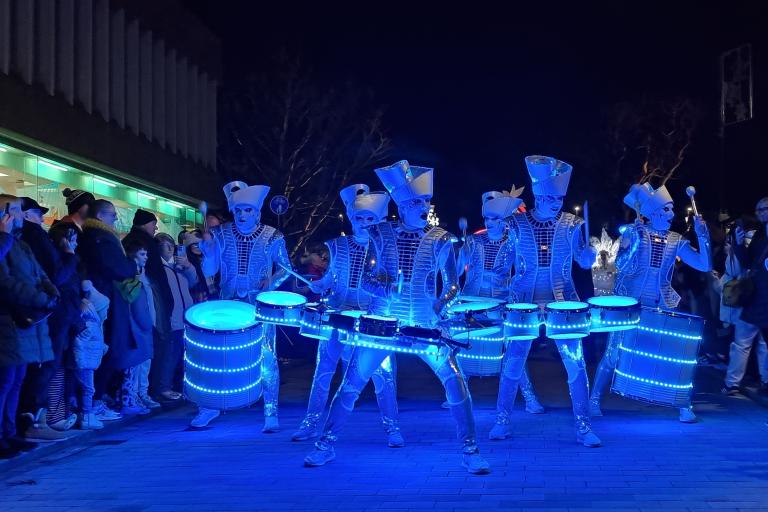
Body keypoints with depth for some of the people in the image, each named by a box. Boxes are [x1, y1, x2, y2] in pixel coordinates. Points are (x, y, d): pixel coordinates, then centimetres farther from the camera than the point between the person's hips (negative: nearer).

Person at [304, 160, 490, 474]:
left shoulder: (440, 239, -1)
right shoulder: (381, 235, 0)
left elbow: (452, 285, 2)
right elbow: (367, 279, -2)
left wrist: (441, 303, -18)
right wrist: (382, 287, -24)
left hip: (425, 326, -1)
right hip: (382, 322, 1)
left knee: (454, 379, -15)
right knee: (352, 382, 2)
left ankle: (470, 451, -3)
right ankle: (326, 445, 18)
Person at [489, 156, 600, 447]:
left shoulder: (571, 224, -1)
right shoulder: (516, 224, -2)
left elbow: (585, 263, 2)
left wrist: (590, 247, -17)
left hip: (563, 302, 0)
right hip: (524, 302, 0)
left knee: (575, 362, -5)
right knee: (513, 362, 2)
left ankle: (583, 426, 6)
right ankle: (503, 421, 17)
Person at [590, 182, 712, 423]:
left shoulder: (676, 241, 2)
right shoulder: (634, 232, -5)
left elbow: (705, 265, -4)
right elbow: (621, 265, -16)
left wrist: (702, 236, -14)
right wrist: (633, 240, -26)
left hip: (662, 308, 3)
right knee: (613, 354, -3)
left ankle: (684, 406, 11)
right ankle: (594, 400, 11)